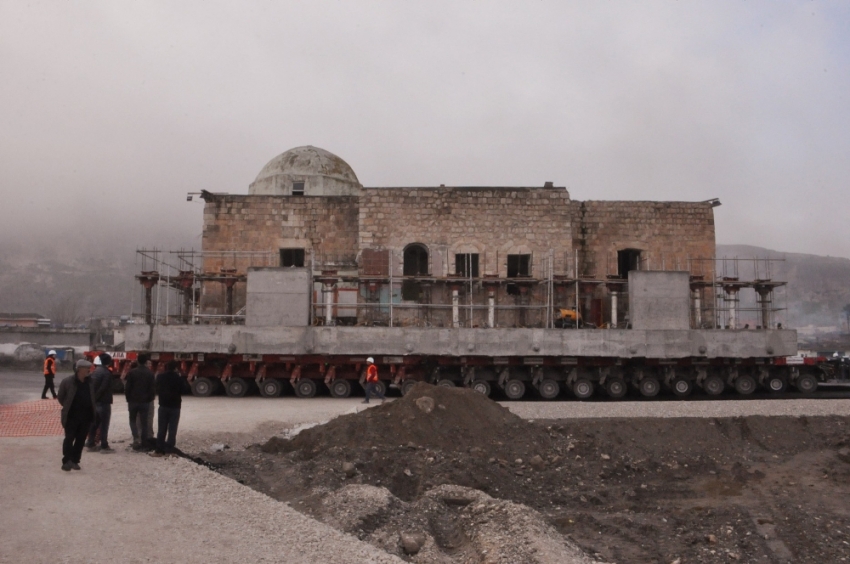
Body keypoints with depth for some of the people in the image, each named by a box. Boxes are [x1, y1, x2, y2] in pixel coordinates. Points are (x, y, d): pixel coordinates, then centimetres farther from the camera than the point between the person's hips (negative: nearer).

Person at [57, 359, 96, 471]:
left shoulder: (90, 382, 3)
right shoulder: (67, 382, -11)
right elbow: (61, 398, 1)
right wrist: (68, 407, 4)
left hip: (86, 416, 4)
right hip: (71, 416, -4)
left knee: (81, 440, 9)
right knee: (69, 439, -4)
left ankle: (75, 461, 18)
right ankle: (66, 461, 1)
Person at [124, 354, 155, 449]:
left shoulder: (131, 372, -4)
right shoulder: (150, 374, -3)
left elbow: (127, 388, -5)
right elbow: (153, 389, -5)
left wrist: (128, 399, 6)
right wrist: (149, 399, 9)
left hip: (133, 401, 0)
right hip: (145, 402, 0)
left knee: (133, 420, 15)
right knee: (144, 422, 7)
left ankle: (136, 437, -5)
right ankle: (143, 442, 7)